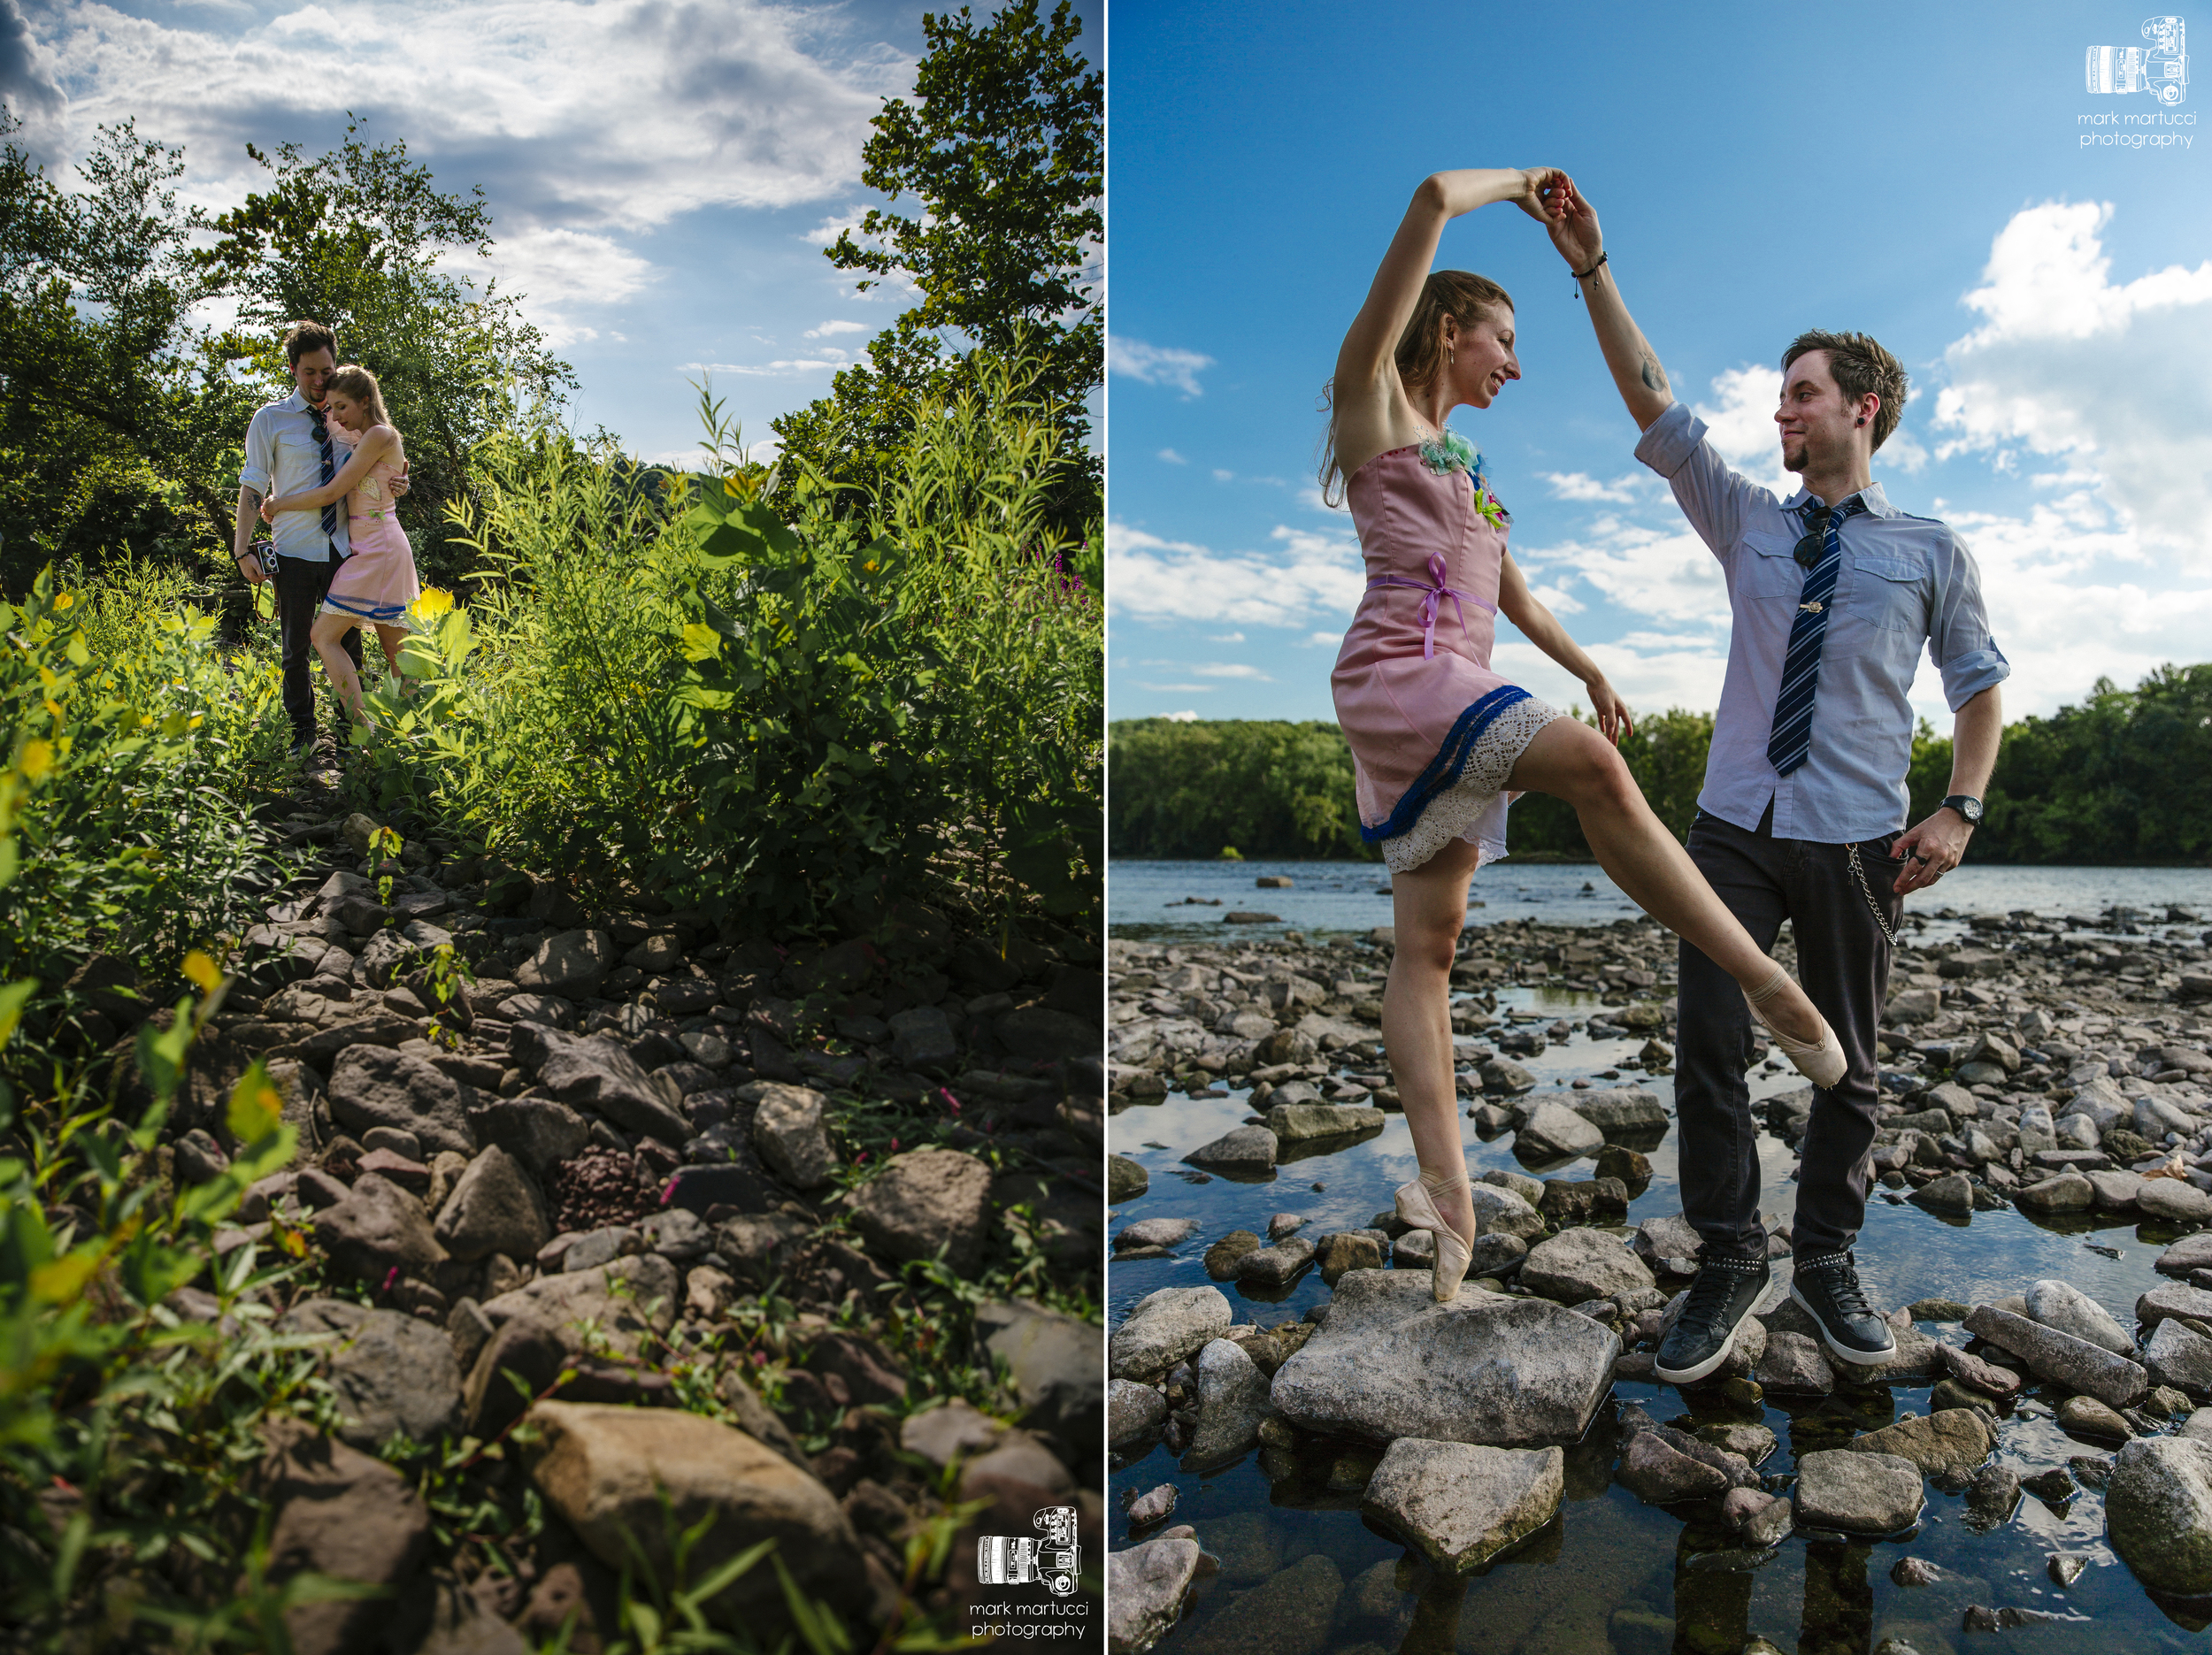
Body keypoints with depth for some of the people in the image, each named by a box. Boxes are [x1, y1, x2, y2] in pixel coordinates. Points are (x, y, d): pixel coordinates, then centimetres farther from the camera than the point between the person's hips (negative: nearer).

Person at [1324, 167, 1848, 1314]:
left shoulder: (1458, 459, 31)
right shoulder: (1373, 395, 6)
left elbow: (1506, 584, 37)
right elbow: (1433, 201, -1)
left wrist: (1585, 667, 36)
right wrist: (1517, 186, 15)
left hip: (1455, 690, 9)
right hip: (1398, 671, -8)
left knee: (1428, 941, -1)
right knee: (1591, 766, -29)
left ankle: (1444, 1185, -4)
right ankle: (1771, 989, -25)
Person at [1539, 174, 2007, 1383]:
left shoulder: (1930, 551, 6)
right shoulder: (1748, 524, 10)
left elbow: (1980, 683, 12)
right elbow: (1654, 407, 3)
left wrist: (1961, 809, -3)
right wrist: (1591, 270, -5)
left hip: (1857, 841, -1)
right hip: (1735, 829, 1)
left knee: (1847, 1063, 8)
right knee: (1709, 1054, -2)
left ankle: (1826, 1264, 25)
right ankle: (1726, 1265, 12)